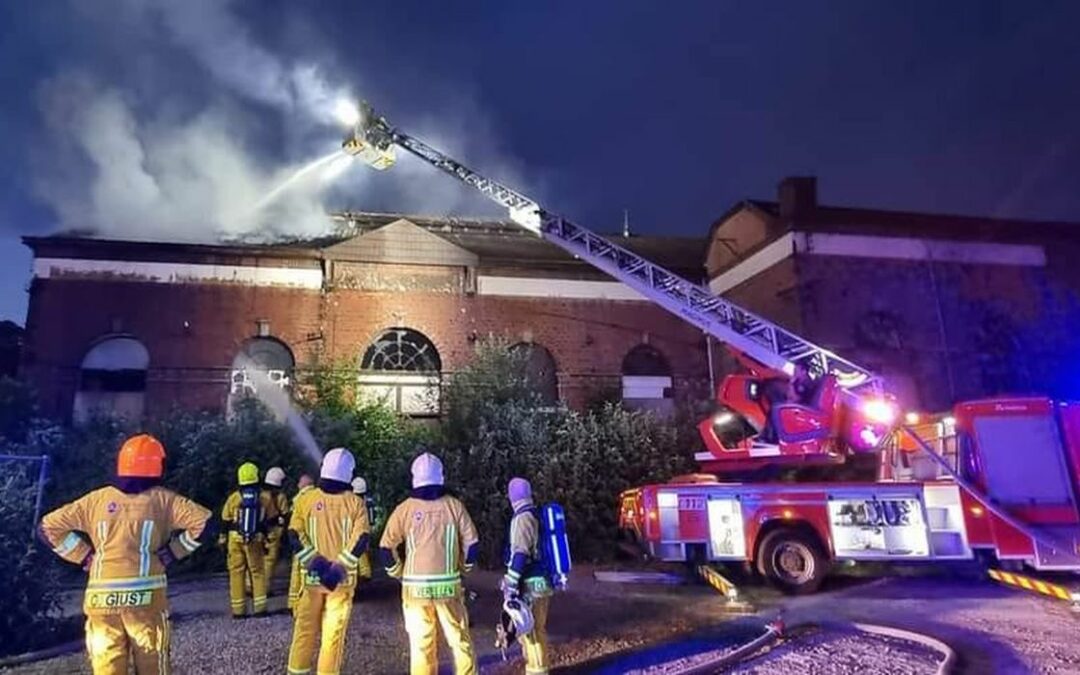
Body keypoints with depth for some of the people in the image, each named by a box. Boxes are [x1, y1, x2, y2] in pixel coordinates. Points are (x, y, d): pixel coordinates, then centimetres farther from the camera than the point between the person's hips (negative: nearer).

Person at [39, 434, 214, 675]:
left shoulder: (97, 499, 6)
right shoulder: (162, 499, -1)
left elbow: (48, 527, 10)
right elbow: (204, 525, -10)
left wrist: (87, 557, 9)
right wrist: (171, 553, 2)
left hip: (101, 598, 2)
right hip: (145, 597, -2)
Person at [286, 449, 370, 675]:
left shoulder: (306, 500, -1)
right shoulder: (355, 503, -5)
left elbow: (295, 535, -7)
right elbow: (361, 538, -13)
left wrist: (314, 562, -9)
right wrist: (339, 567, -14)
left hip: (312, 576, 1)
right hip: (342, 578, -1)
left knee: (305, 629, 14)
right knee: (334, 633, 7)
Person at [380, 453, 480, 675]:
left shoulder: (405, 509, -4)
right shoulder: (454, 506, -3)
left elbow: (386, 547, -3)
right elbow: (472, 544, -2)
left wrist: (399, 573, 13)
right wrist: (463, 568, 16)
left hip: (415, 587, 0)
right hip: (448, 585, 0)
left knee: (421, 643, 8)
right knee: (460, 640, 11)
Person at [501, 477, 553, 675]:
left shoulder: (522, 518, -15)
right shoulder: (539, 516, 13)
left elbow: (519, 555, -22)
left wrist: (510, 586, -21)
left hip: (531, 584, -9)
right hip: (543, 581, 9)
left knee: (529, 630, -2)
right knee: (537, 628, 18)